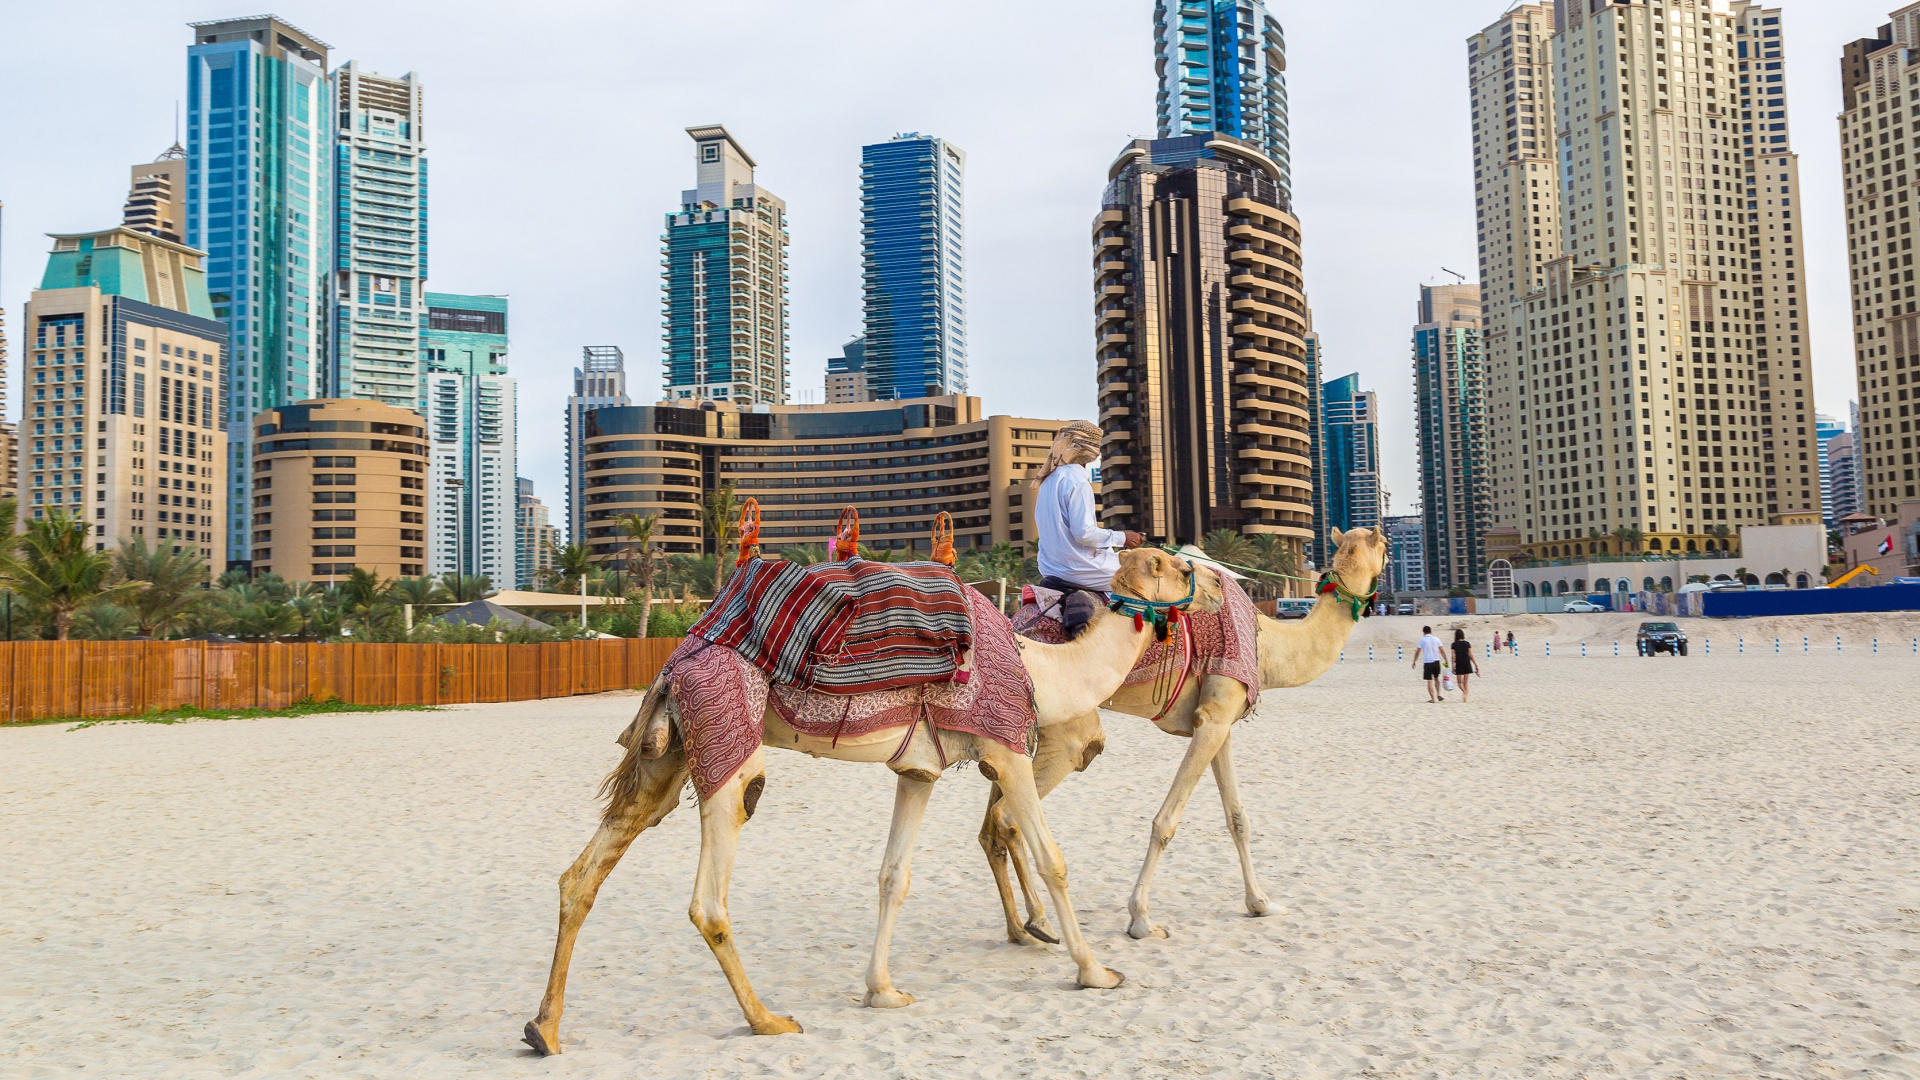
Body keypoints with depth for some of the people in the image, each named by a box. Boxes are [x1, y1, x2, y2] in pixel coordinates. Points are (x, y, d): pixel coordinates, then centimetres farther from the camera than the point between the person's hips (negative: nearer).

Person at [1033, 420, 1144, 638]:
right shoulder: (1076, 479, -15)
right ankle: (1093, 599, -9)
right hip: (1079, 570, -8)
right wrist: (1121, 538, -9)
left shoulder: (1048, 480, 10)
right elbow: (1084, 533, -20)